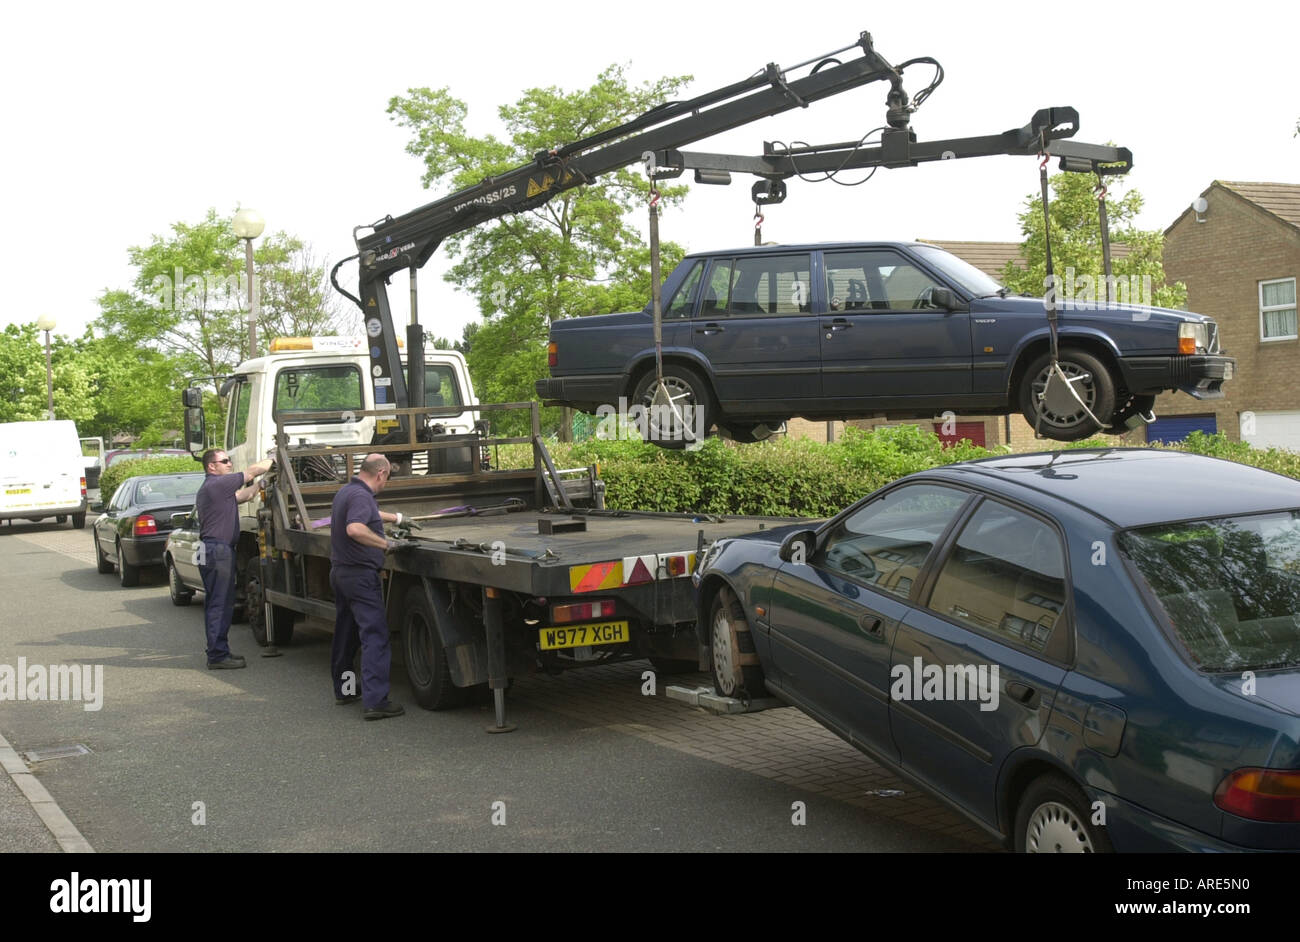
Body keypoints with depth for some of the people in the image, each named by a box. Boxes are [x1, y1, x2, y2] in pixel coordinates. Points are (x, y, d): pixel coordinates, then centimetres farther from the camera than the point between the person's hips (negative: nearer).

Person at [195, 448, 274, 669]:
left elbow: (241, 496, 25)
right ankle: (218, 655, -6)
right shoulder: (218, 484, -12)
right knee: (221, 604, -8)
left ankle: (217, 651, 23)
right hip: (218, 550, -11)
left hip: (210, 550, 11)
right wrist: (272, 460, 7)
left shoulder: (209, 487, 20)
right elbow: (252, 471, -8)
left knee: (215, 603, 15)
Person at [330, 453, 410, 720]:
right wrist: (386, 544, -25)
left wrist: (397, 518, 46)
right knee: (374, 635, -11)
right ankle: (374, 701, -17)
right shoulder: (360, 496, -17)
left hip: (339, 572, 10)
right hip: (360, 574, -10)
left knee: (345, 633, 19)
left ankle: (343, 690, 30)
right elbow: (355, 528, -35)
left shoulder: (346, 492, 15)